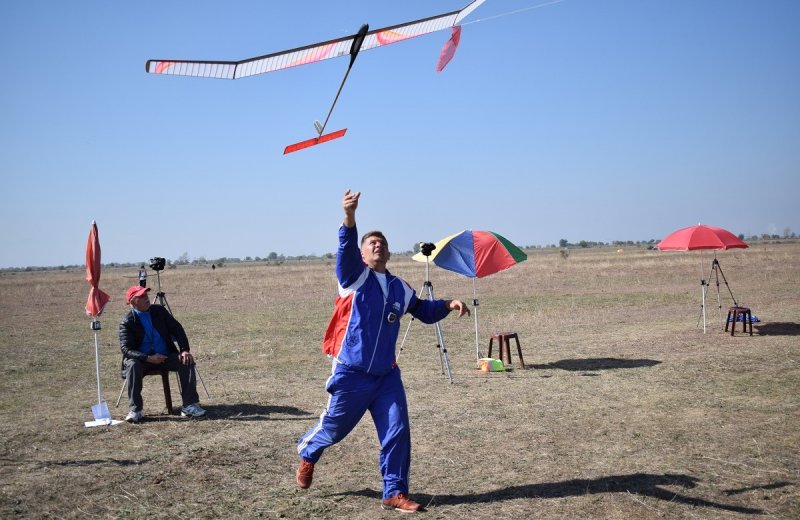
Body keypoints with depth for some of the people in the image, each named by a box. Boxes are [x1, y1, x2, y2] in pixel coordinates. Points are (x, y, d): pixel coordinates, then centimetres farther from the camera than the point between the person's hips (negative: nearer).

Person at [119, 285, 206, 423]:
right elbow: (126, 349, -16)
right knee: (132, 365, -34)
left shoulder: (159, 311, 2)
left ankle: (189, 406, -21)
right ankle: (135, 410, -27)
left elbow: (177, 329, 3)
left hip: (166, 356, 3)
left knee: (186, 362, -21)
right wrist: (149, 358, -29)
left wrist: (185, 350, -14)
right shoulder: (126, 322, -9)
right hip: (142, 359, -3)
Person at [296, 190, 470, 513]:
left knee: (397, 432, -2)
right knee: (333, 428, 11)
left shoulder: (399, 288, 10)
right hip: (351, 374, -4)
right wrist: (349, 217, -43)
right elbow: (346, 250, -25)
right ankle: (307, 453, 44)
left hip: (387, 375, 4)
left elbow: (424, 311, 23)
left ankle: (394, 493, 11)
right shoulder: (354, 277, -5)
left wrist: (448, 304, 4)